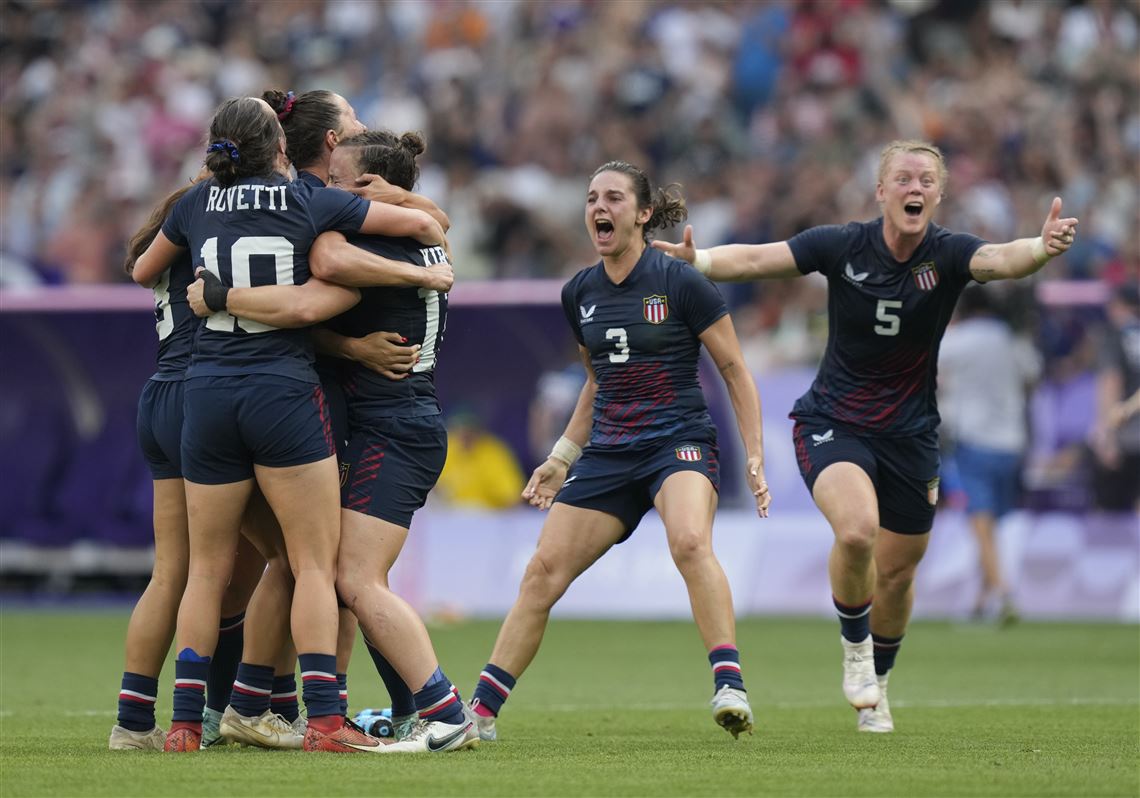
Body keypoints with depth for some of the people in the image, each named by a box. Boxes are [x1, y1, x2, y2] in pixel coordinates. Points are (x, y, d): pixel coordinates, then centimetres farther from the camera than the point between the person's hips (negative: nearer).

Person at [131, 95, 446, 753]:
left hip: (206, 390, 3)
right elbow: (422, 223, 3)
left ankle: (186, 722, 8)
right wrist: (437, 252, 25)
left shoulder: (199, 204, 8)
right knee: (316, 563, -1)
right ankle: (324, 719, -10)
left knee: (207, 568, 10)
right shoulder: (310, 203, 0)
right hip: (284, 391, -3)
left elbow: (143, 271, 24)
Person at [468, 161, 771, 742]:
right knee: (543, 570, -1)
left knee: (690, 542, -34)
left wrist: (754, 455, -8)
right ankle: (481, 710, 5)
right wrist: (561, 457, 20)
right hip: (609, 452, 5)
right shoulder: (579, 295, 8)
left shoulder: (681, 283, -8)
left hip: (679, 441, -5)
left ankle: (730, 688, -35)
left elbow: (735, 370, -2)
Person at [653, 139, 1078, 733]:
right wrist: (696, 260, -35)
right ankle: (854, 645, -1)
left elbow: (1003, 260, -32)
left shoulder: (947, 255, -13)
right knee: (857, 529, -29)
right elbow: (755, 259, -15)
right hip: (832, 424, -2)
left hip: (910, 434, 2)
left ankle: (876, 683, 39)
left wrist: (1043, 247, -55)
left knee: (897, 572, 11)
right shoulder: (842, 246, -12)